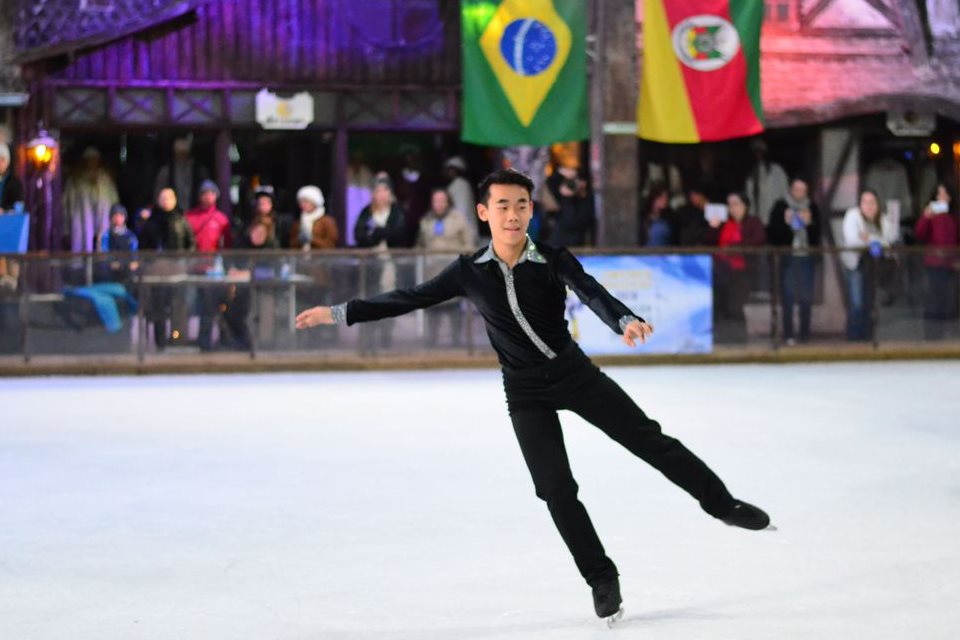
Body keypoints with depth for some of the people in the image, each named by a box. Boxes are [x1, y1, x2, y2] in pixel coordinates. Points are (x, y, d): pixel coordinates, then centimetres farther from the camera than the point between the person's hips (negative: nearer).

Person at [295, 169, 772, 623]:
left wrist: (626, 321, -52)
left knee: (648, 439, -1)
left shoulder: (554, 262, -13)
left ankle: (721, 503, 17)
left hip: (576, 373, -1)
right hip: (526, 393, 1)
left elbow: (593, 294, -30)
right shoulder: (469, 272, -6)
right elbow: (408, 300, 0)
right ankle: (602, 579, 10)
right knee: (556, 488, -4)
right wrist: (338, 313, -2)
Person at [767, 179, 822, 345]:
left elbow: (818, 231, 7)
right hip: (788, 257, -3)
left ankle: (805, 335, 12)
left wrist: (809, 223, -11)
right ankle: (788, 335, 0)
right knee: (788, 297, -3)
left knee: (806, 297, 5)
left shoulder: (812, 207, 8)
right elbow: (772, 232, -3)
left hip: (807, 256, 3)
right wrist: (785, 222, -18)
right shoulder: (781, 206, 0)